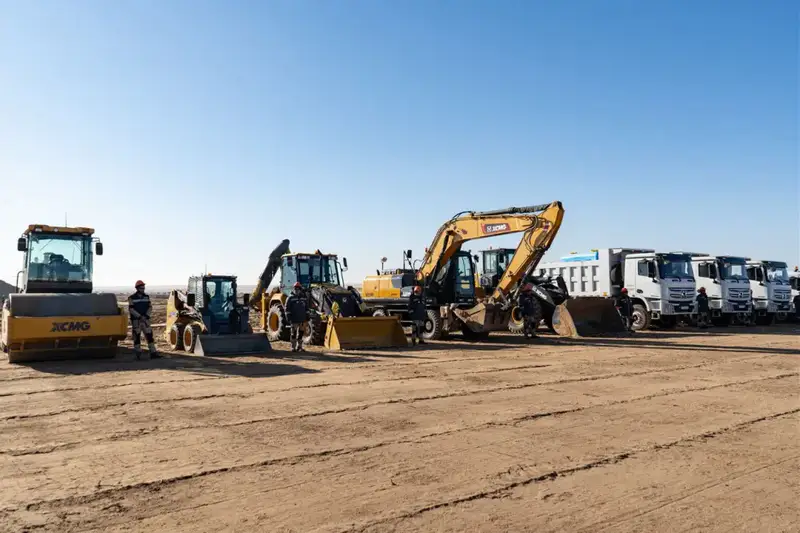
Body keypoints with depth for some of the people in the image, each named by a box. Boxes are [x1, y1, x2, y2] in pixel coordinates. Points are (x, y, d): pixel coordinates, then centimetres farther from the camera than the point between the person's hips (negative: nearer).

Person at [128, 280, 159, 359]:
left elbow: (150, 307, 7)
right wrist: (140, 317, -17)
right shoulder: (132, 298, -3)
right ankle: (138, 354, 6)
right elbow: (131, 309, -10)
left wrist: (146, 316, -9)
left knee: (149, 335, 1)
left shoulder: (146, 297, 10)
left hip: (145, 320, 4)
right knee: (137, 337, 0)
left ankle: (153, 352, 3)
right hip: (136, 320, -4)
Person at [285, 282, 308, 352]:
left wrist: (307, 316, 13)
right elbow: (287, 309, -4)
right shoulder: (290, 298, -1)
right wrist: (288, 317, -10)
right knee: (294, 333, -1)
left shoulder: (304, 298, 11)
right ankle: (293, 347, 5)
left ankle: (299, 347, 16)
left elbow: (306, 308, 17)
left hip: (302, 319, 4)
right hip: (294, 319, -4)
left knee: (300, 333, 8)